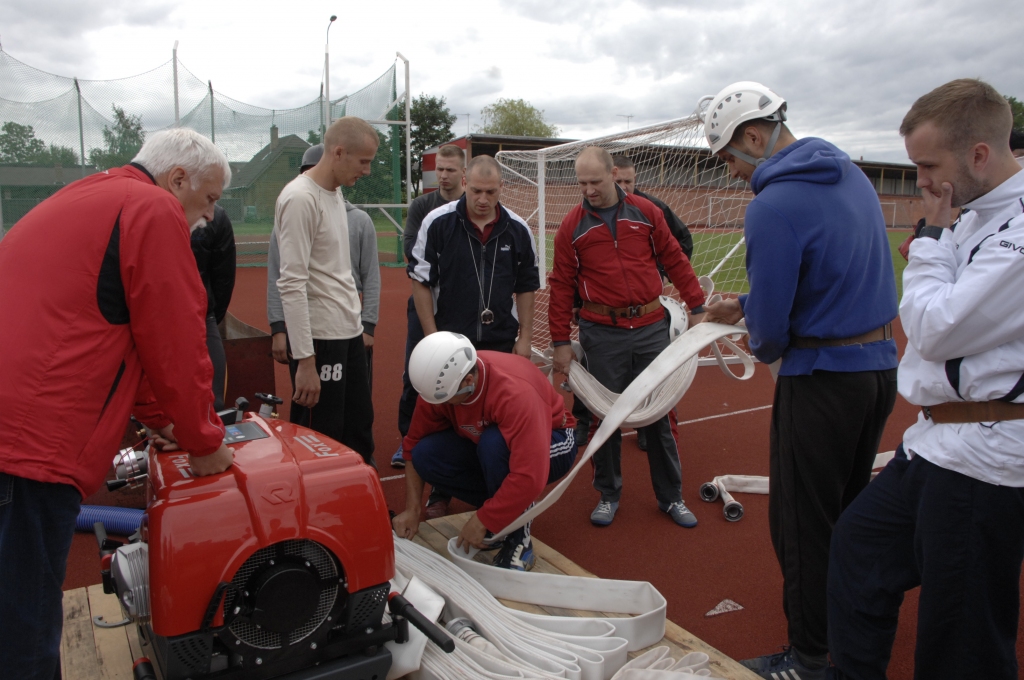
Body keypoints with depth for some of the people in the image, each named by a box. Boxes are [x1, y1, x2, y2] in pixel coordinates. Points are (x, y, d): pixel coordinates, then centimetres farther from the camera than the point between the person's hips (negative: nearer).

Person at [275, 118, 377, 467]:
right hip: (320, 338, -9)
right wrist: (305, 360, -23)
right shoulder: (301, 199, -16)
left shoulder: (336, 192, 13)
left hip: (350, 333, 9)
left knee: (359, 429, 17)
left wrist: (360, 322, 16)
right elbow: (291, 284, -21)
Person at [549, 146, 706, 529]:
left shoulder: (645, 212, 2)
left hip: (651, 328, 1)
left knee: (659, 412, 9)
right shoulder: (572, 226, 0)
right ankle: (608, 495, 26)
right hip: (602, 334, -1)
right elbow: (561, 286, 1)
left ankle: (671, 497, 24)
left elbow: (674, 260, 7)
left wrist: (698, 307, 5)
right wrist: (561, 342, 0)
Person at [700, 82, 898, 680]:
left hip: (823, 378, -9)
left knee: (802, 523, 5)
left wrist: (762, 347, 5)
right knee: (849, 509, 23)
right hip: (881, 364, 9)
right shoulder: (851, 175, 8)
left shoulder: (774, 205, -21)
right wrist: (743, 306, 18)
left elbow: (770, 330, -19)